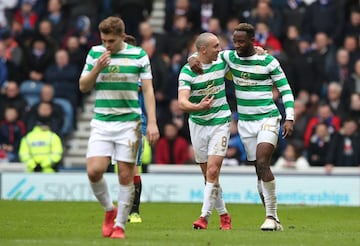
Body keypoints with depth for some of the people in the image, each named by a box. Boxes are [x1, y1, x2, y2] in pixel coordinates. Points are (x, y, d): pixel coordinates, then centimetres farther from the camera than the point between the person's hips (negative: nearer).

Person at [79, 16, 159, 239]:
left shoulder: (138, 55, -1)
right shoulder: (95, 53, 5)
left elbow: (148, 89, 1)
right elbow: (83, 87, 8)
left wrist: (152, 122, -7)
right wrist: (97, 68, -10)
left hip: (129, 123, -2)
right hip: (101, 123, 2)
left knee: (126, 176, -2)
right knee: (94, 171, -12)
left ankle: (120, 225, 10)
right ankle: (109, 210, 14)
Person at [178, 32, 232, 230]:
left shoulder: (221, 61, -3)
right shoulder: (187, 71, -12)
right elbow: (182, 103, -22)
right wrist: (199, 107, -42)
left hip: (220, 123, 0)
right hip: (197, 124, 0)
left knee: (212, 171, -14)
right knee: (208, 174, 6)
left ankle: (205, 216, -12)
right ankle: (223, 214, 21)